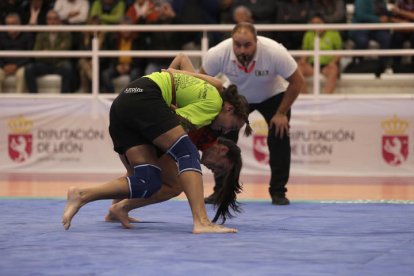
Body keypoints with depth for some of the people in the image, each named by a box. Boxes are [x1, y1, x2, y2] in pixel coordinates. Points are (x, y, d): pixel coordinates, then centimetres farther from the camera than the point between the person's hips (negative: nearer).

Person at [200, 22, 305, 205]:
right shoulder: (218, 54, -32)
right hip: (236, 97, 2)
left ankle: (278, 192, -4)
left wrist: (282, 113, -20)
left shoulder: (275, 52, -37)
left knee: (279, 136, -18)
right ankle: (221, 191, 3)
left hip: (272, 96, -1)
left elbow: (297, 82, -22)